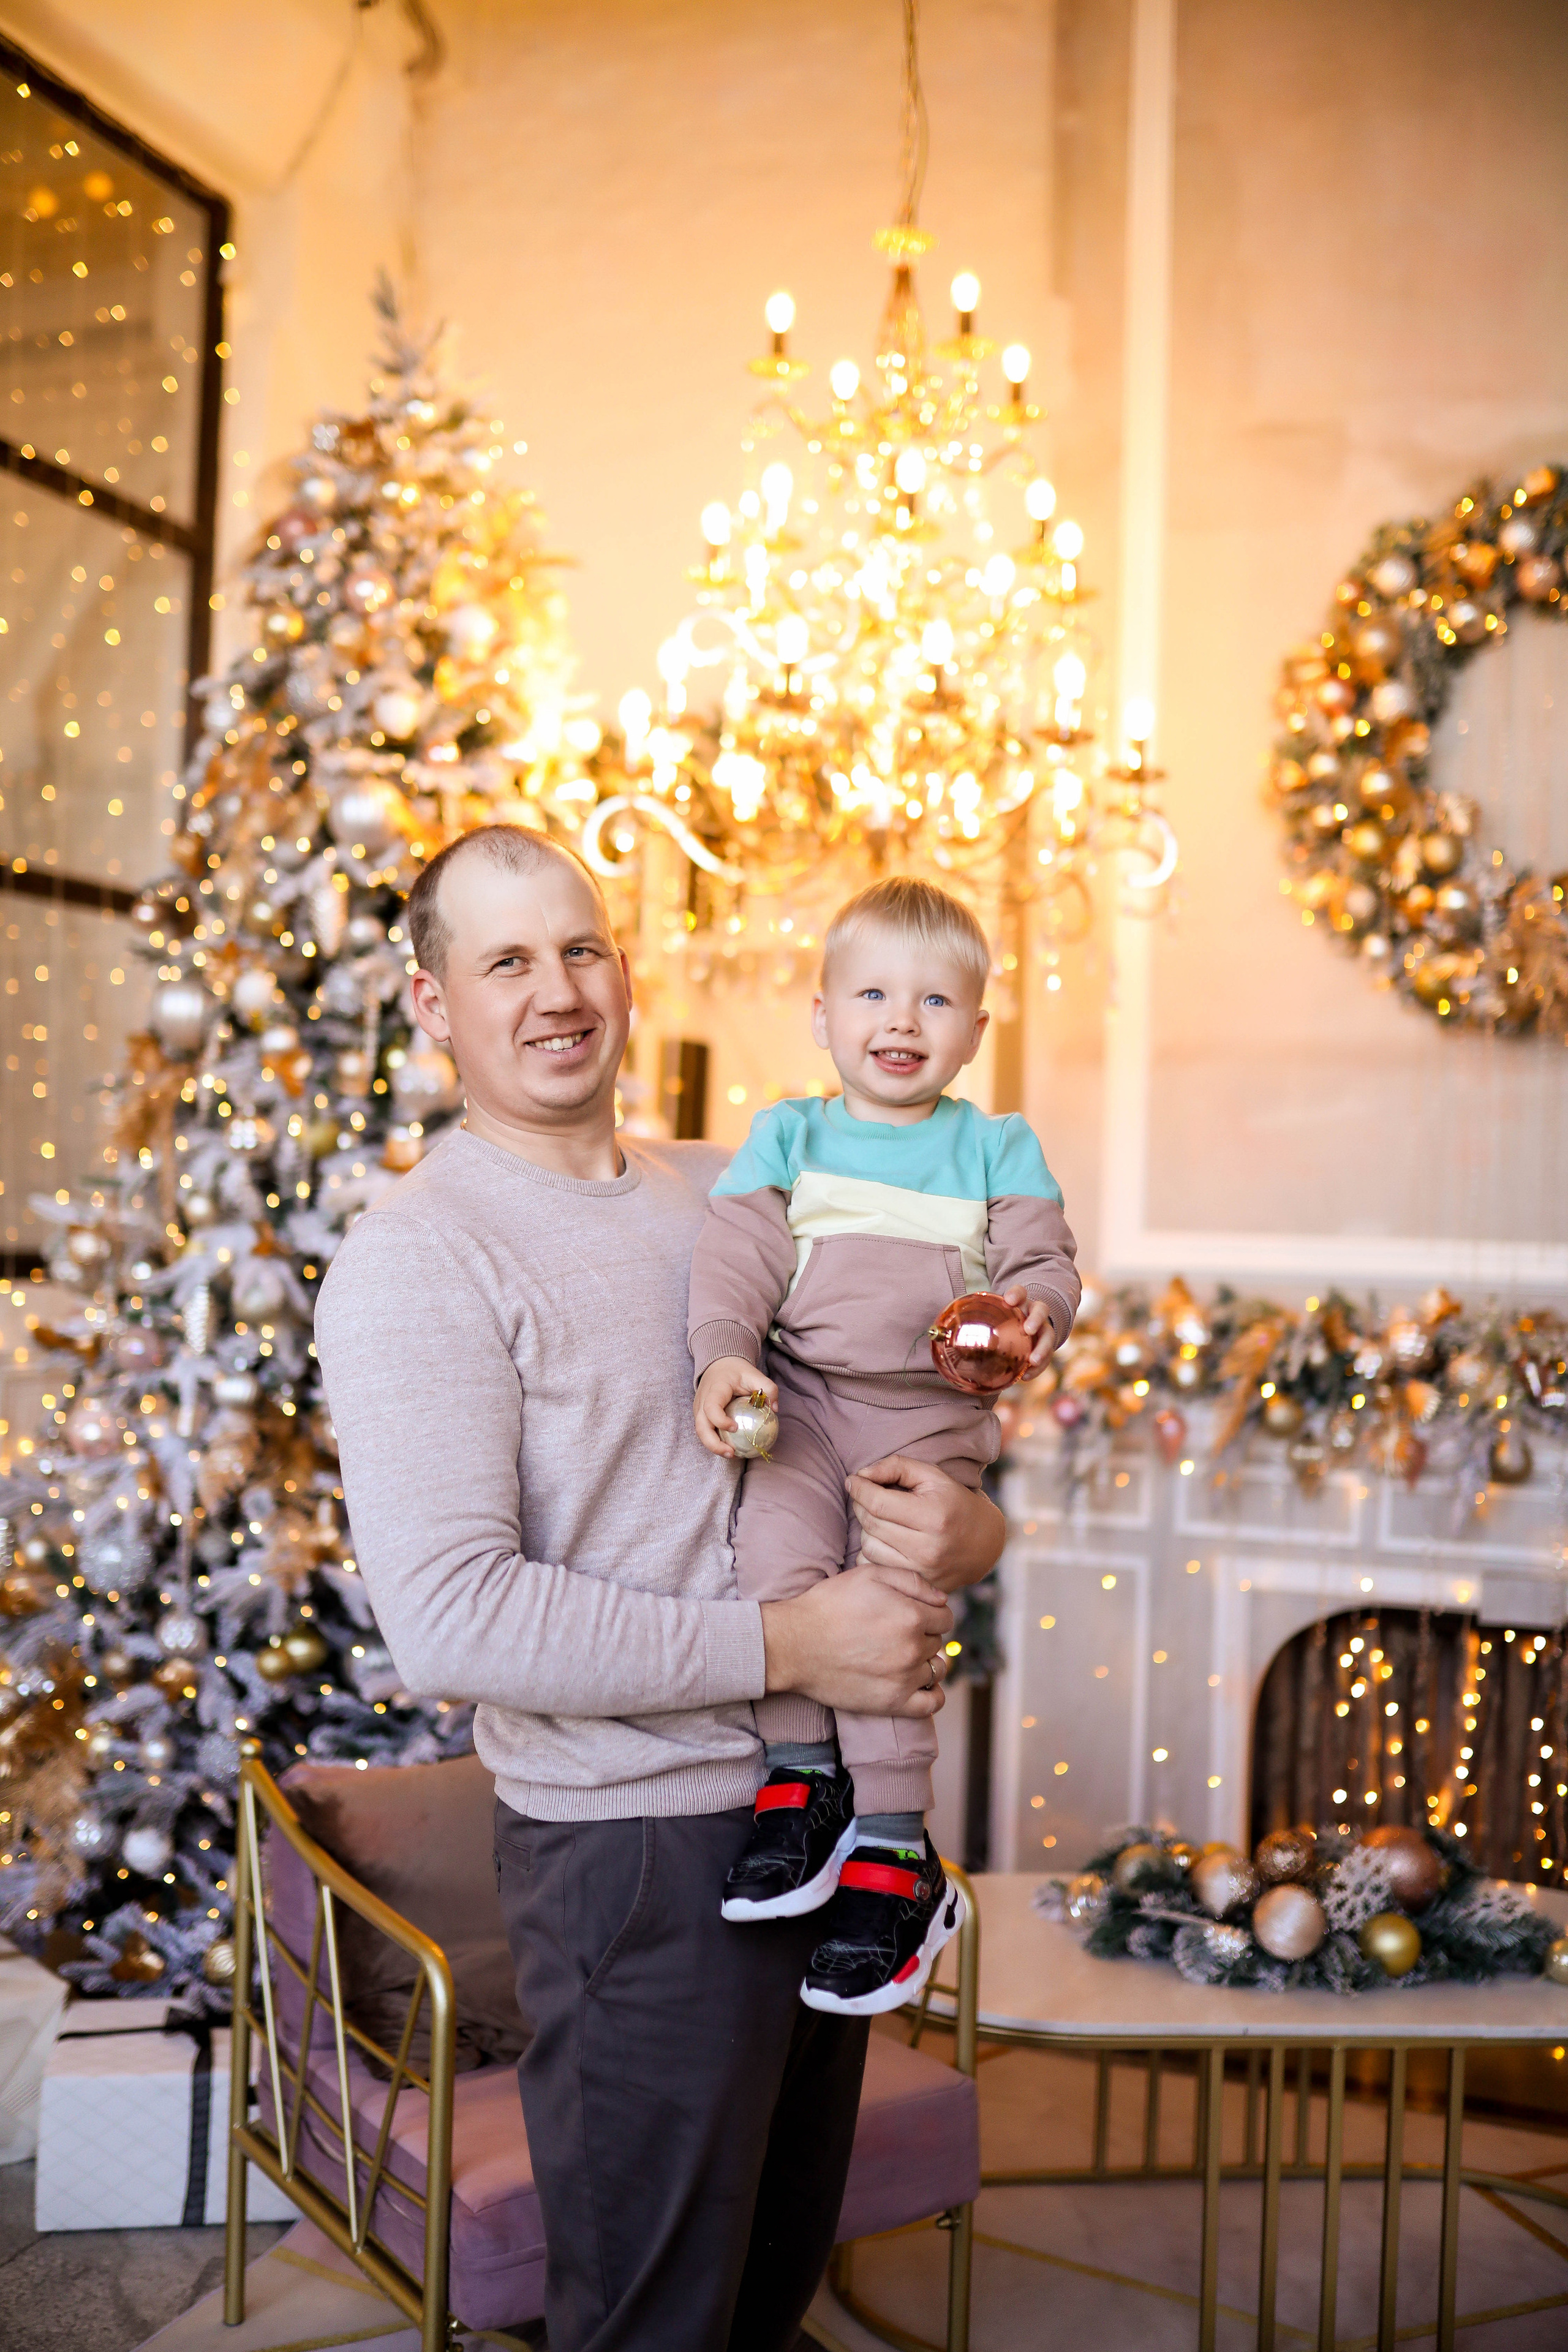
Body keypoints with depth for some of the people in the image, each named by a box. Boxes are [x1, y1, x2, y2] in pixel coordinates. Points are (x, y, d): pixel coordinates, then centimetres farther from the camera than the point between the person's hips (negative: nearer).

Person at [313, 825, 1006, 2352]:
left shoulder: (733, 1190, 8)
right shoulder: (415, 1258, -13)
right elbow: (449, 1621, -23)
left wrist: (967, 1527, -9)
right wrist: (781, 1648, -21)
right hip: (640, 1847, -6)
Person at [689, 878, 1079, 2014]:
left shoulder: (999, 1148, 12)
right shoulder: (787, 1134, 13)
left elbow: (1044, 1261, 4)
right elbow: (736, 1254, 4)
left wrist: (1036, 1309, -20)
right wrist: (724, 1356, -13)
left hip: (930, 1412, -1)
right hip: (801, 1397, 1)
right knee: (778, 1547, -25)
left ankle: (893, 1857, -5)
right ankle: (803, 1779, -9)